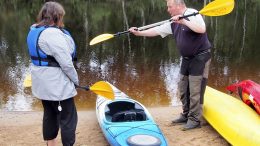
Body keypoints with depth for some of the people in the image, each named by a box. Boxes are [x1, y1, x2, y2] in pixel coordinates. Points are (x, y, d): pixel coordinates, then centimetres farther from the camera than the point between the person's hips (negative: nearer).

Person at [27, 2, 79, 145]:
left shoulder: (34, 30, 5)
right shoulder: (53, 34, -24)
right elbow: (66, 63, -23)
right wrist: (75, 79, -9)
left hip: (43, 83, 10)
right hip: (57, 84, -10)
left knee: (49, 114, 21)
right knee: (68, 118, 2)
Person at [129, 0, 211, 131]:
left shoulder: (192, 14, -15)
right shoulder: (173, 23, 8)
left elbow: (202, 29, -31)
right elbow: (156, 30, 10)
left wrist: (184, 21, -32)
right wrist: (138, 33, 5)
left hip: (200, 57, -8)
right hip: (186, 59, 8)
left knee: (195, 91, -5)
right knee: (183, 89, 14)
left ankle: (194, 120, 4)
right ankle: (186, 115, 28)